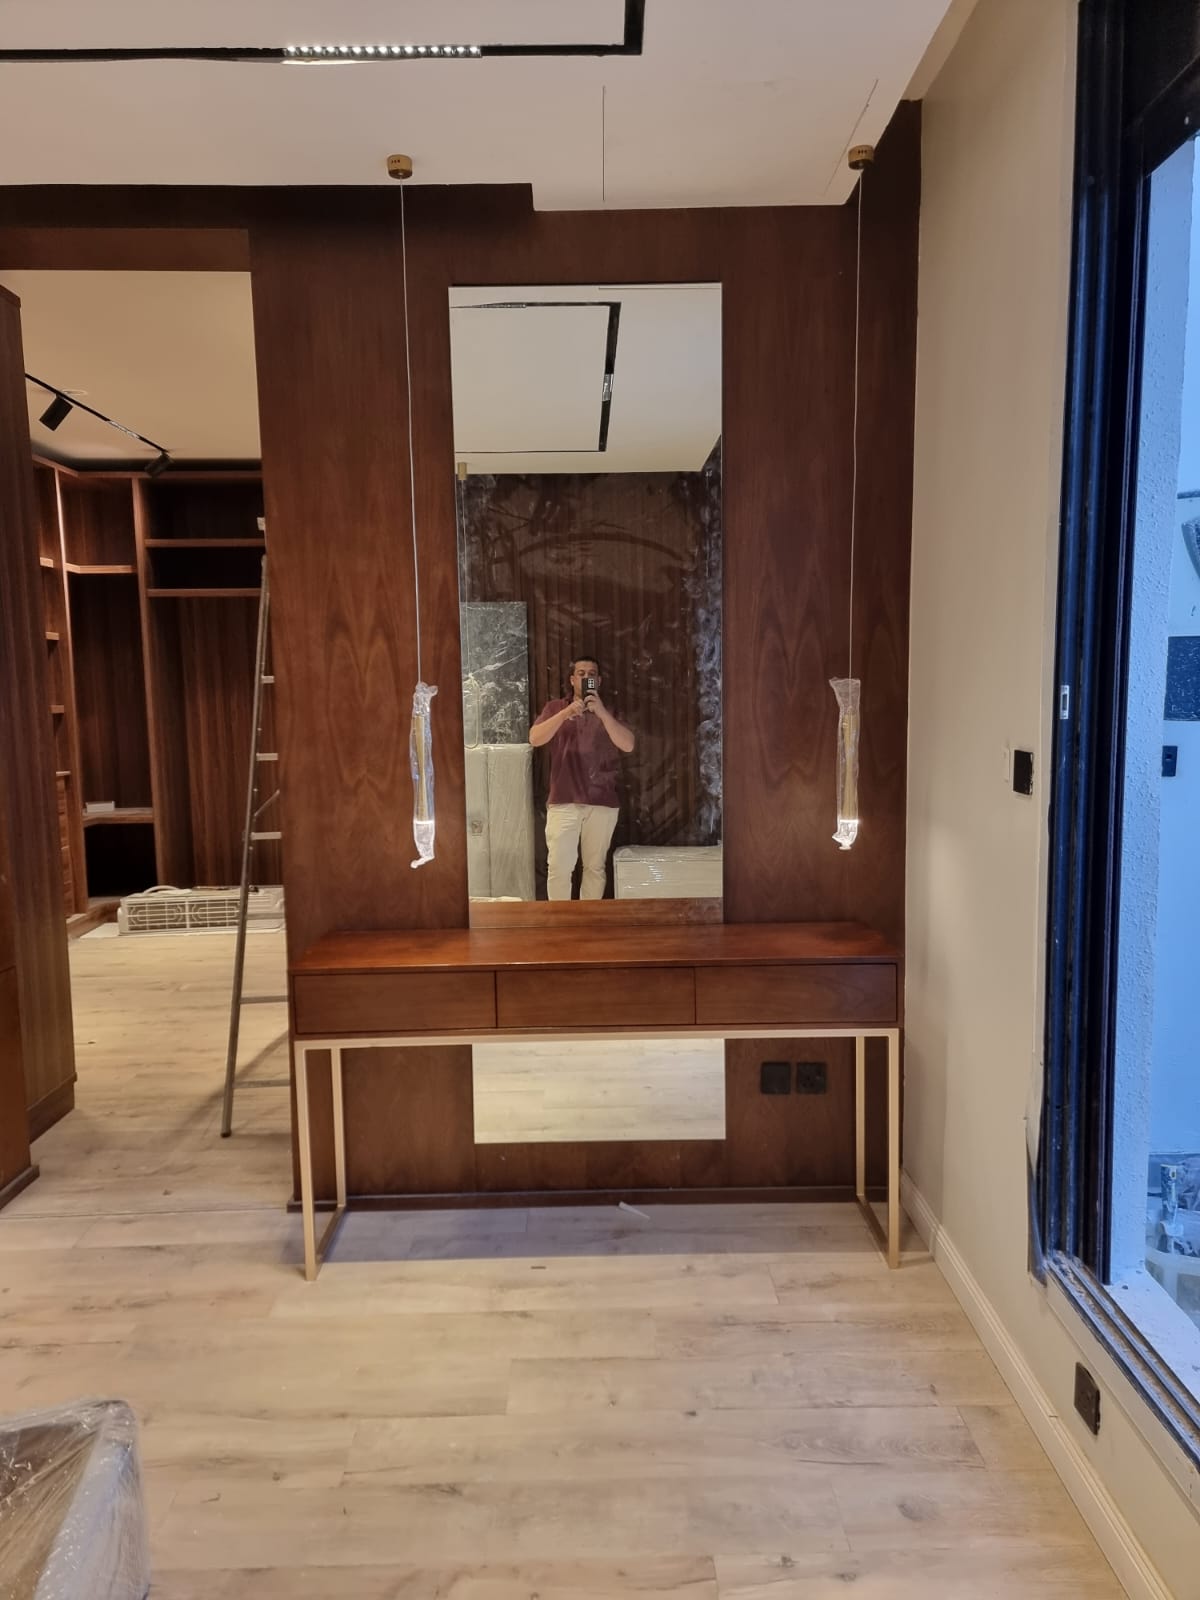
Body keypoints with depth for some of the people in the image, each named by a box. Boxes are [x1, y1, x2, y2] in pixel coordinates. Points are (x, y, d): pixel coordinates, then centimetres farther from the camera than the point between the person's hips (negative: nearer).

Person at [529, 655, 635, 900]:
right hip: (563, 802, -1)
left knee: (596, 867, 7)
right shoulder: (554, 708, 9)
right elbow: (535, 739, -7)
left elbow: (628, 745, -6)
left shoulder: (609, 712, 10)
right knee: (558, 867, -6)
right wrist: (566, 713, -18)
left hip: (602, 803, 1)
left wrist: (601, 712, -16)